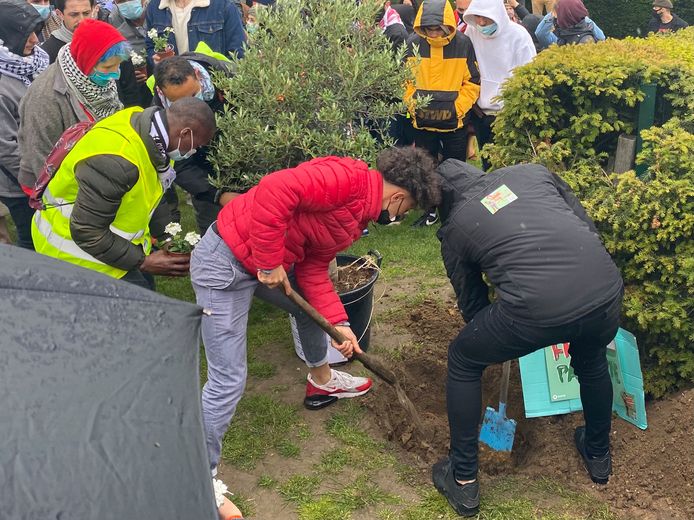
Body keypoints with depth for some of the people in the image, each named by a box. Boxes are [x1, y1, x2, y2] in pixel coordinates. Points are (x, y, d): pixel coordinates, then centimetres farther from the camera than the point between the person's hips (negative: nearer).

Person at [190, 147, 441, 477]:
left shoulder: (357, 217, 11)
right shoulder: (350, 178, -20)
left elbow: (314, 268, 10)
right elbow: (275, 189, -33)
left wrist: (338, 322, 1)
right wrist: (270, 263, -26)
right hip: (224, 261, -10)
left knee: (311, 309, 28)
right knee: (228, 381, -7)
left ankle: (322, 382, 54)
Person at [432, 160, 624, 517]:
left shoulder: (454, 229, 18)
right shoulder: (532, 172, 22)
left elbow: (472, 304, 27)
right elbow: (589, 227, 20)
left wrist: (496, 342, 45)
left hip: (536, 310, -4)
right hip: (607, 291, 4)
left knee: (462, 362, 24)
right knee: (591, 361, 38)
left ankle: (463, 481, 31)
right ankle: (598, 456, 59)